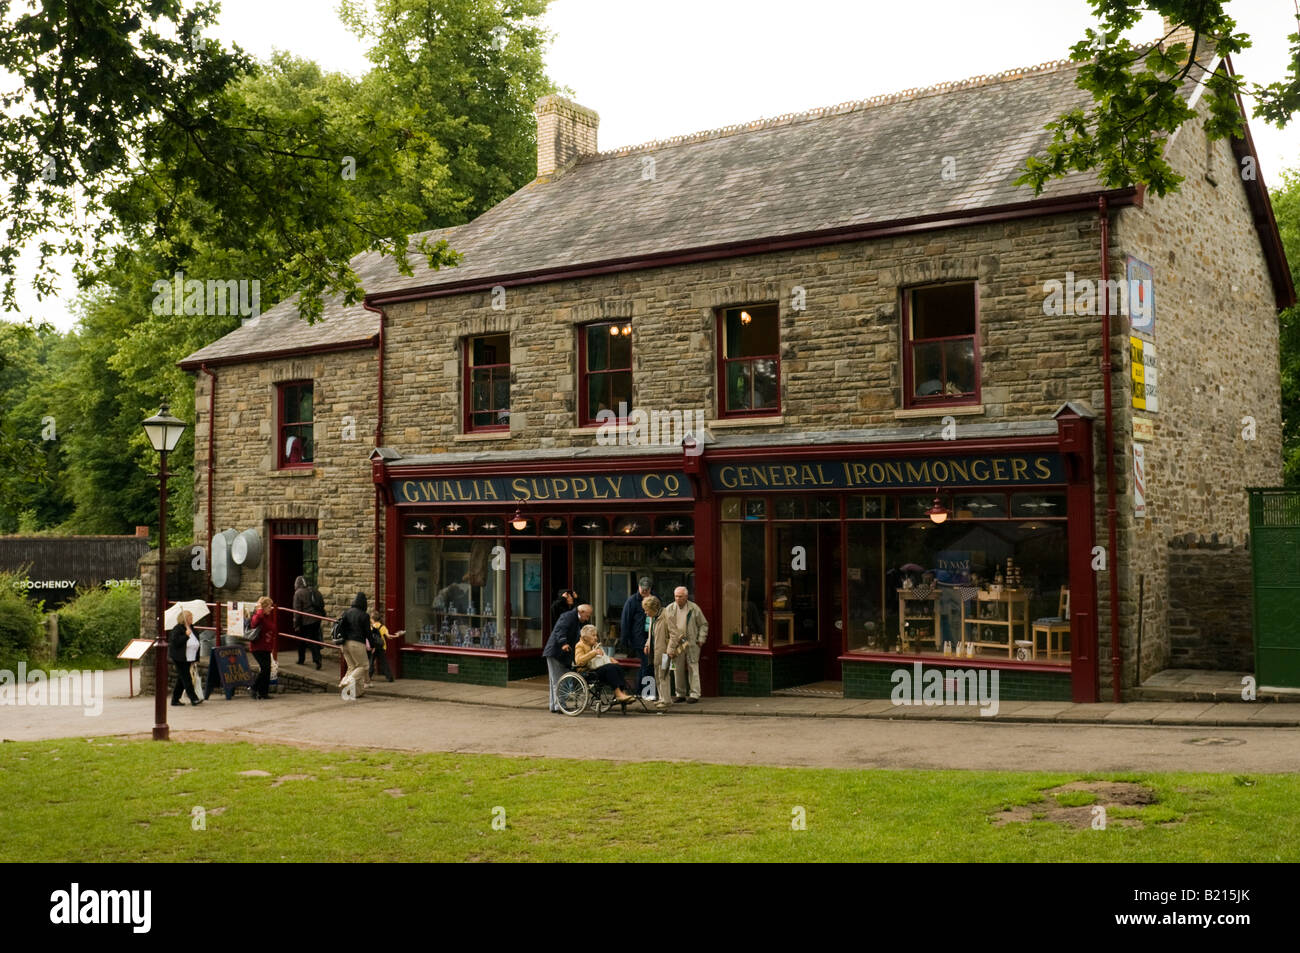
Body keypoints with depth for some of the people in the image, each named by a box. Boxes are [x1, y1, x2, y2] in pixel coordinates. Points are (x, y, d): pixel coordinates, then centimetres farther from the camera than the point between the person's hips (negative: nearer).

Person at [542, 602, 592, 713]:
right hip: (555, 653, -10)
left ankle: (554, 706, 20)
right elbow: (560, 630, -31)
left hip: (564, 654, 10)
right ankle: (558, 706, -8)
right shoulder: (568, 617, -15)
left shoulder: (579, 621, 16)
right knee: (557, 681, -8)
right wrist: (563, 643, -45)